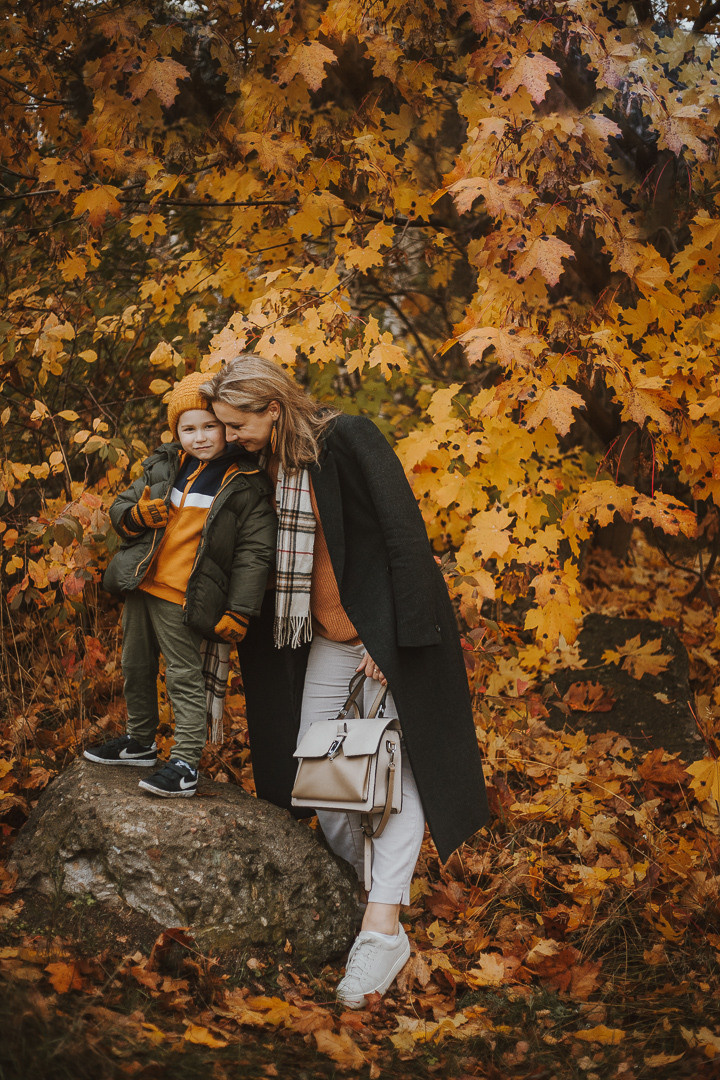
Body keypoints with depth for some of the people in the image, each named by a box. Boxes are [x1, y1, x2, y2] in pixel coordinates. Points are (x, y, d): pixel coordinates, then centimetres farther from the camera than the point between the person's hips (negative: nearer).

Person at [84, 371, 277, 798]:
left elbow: (254, 553, -9)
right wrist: (137, 514, -9)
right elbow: (119, 507, 16)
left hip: (184, 602, -6)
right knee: (136, 668, 19)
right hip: (140, 587, 6)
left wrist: (238, 614, -14)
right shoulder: (163, 466, 7)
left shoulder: (247, 485, -7)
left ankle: (186, 765, 3)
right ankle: (140, 742, 36)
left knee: (186, 680, -3)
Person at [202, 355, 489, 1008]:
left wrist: (396, 635, -22)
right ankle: (354, 879, 21)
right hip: (329, 638, 8)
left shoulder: (349, 439, -17)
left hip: (384, 629, -8)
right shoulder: (270, 465, 5)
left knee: (395, 765, -7)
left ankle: (384, 926, -11)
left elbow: (403, 531, -20)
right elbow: (267, 552, 16)